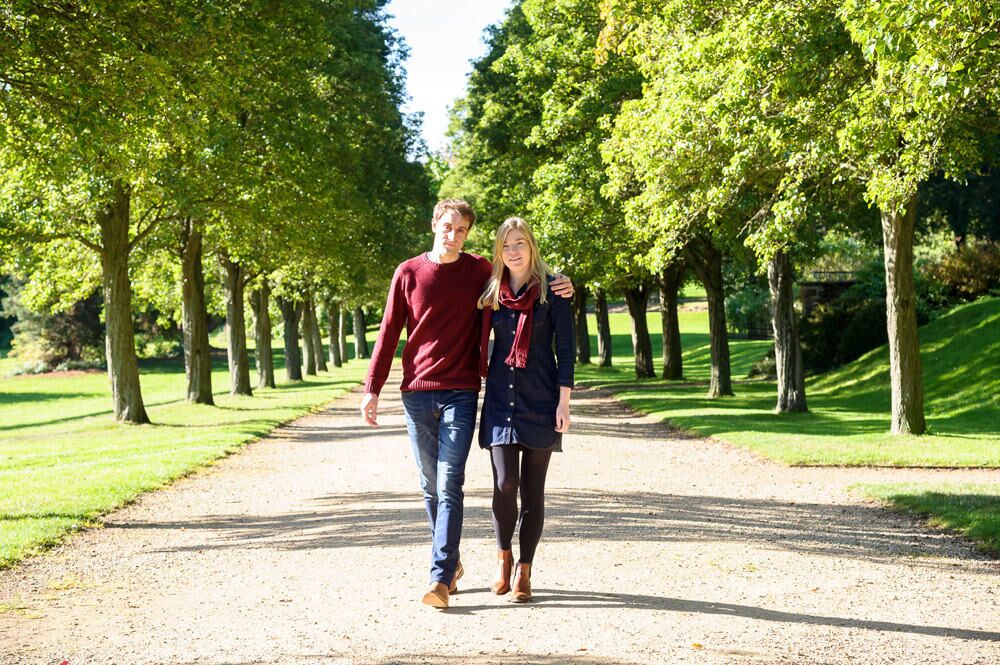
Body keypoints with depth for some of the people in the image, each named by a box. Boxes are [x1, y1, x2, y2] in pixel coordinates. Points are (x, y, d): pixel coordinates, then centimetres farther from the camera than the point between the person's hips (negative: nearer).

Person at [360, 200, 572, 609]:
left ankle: (441, 578, -13)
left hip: (461, 394, -2)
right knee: (431, 487, 9)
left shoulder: (479, 271, 4)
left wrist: (556, 288, -2)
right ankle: (451, 562, 25)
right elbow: (389, 333, 8)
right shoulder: (408, 273, 5)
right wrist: (372, 388, 5)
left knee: (449, 486, -9)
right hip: (417, 393, 2)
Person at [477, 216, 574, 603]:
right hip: (500, 397, 2)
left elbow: (565, 347, -3)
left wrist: (564, 401, -9)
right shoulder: (492, 293, 9)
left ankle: (524, 571, 11)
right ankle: (504, 557, 16)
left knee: (532, 488, 1)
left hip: (540, 400, -2)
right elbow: (480, 341, 17)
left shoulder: (551, 289, -1)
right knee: (504, 484, -8)